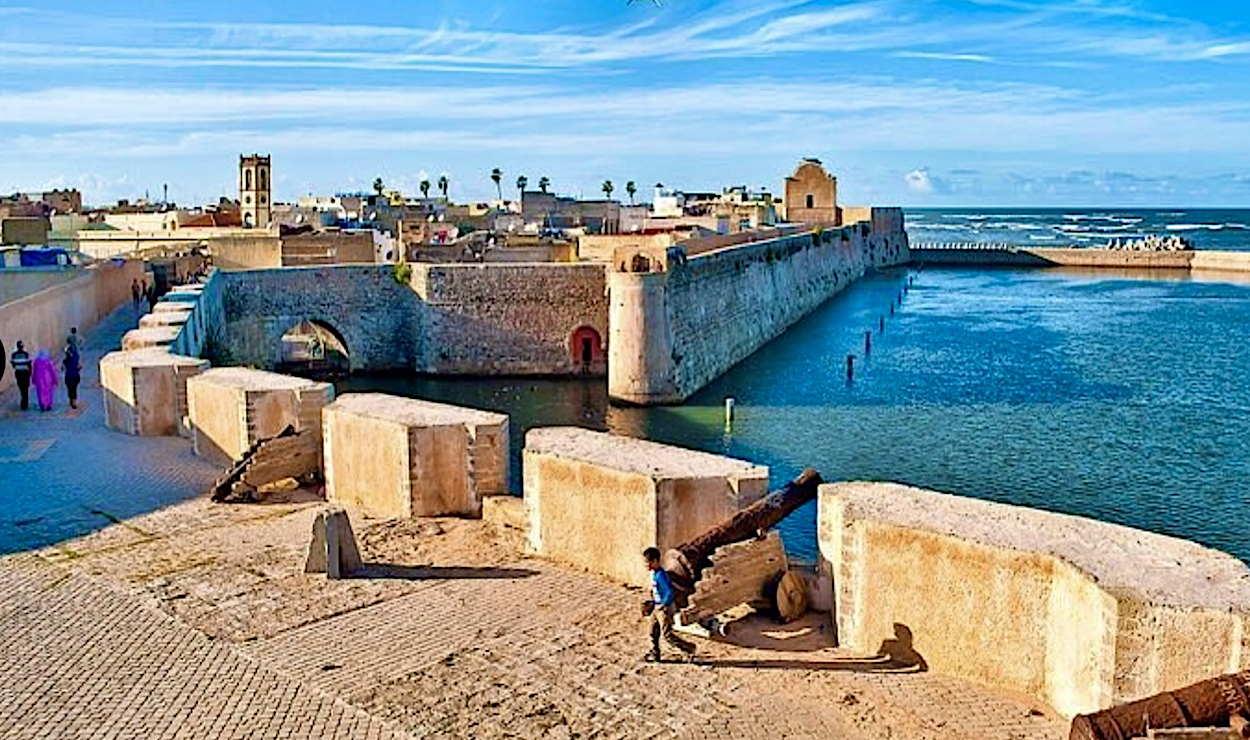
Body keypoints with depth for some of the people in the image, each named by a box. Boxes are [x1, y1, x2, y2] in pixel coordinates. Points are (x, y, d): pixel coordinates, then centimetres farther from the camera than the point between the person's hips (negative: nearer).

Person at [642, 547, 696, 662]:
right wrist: (652, 602, 17)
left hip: (665, 608, -10)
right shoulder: (654, 573, 6)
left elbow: (670, 593, -29)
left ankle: (688, 648, 8)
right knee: (653, 631, 14)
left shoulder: (660, 575, -25)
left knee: (667, 634, -4)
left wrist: (662, 605, -23)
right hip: (657, 607, 10)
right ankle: (654, 655, 26)